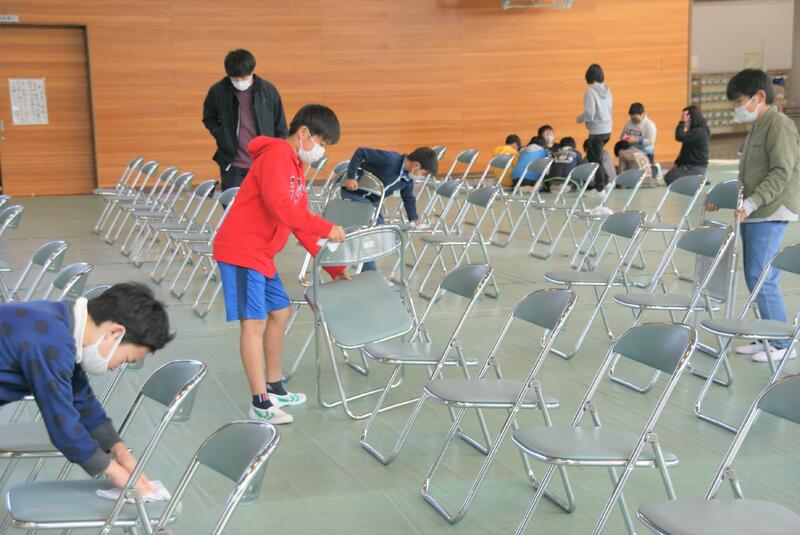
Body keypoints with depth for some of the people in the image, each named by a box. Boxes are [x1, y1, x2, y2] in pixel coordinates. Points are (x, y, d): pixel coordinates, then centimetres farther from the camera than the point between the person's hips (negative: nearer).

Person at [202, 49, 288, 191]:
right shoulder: (218, 91, -4)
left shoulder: (268, 91, -3)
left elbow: (280, 130, 6)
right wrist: (222, 138, -1)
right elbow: (209, 118, 15)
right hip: (233, 166, -1)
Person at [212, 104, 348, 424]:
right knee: (255, 322, -9)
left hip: (261, 254, 10)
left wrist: (333, 268, 15)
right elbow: (279, 205, -27)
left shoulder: (296, 166, 16)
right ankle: (260, 404, -6)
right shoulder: (276, 155, -14)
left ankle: (275, 389, 27)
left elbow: (301, 222, 18)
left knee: (279, 312, 15)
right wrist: (326, 228, -23)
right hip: (241, 251, -10)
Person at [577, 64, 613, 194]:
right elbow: (609, 108, 13)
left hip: (597, 130, -7)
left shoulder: (590, 91, -15)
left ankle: (600, 188, 8)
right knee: (591, 155, 22)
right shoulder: (607, 89, 5)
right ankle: (605, 181, 22)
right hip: (607, 128, 7)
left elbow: (589, 114, -19)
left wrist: (580, 118, 1)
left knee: (596, 159, 3)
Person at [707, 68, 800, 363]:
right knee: (754, 278, 10)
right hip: (752, 215, 9)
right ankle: (768, 338, 19)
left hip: (771, 214, -9)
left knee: (761, 278, -9)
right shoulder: (757, 127, 17)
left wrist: (750, 204, -24)